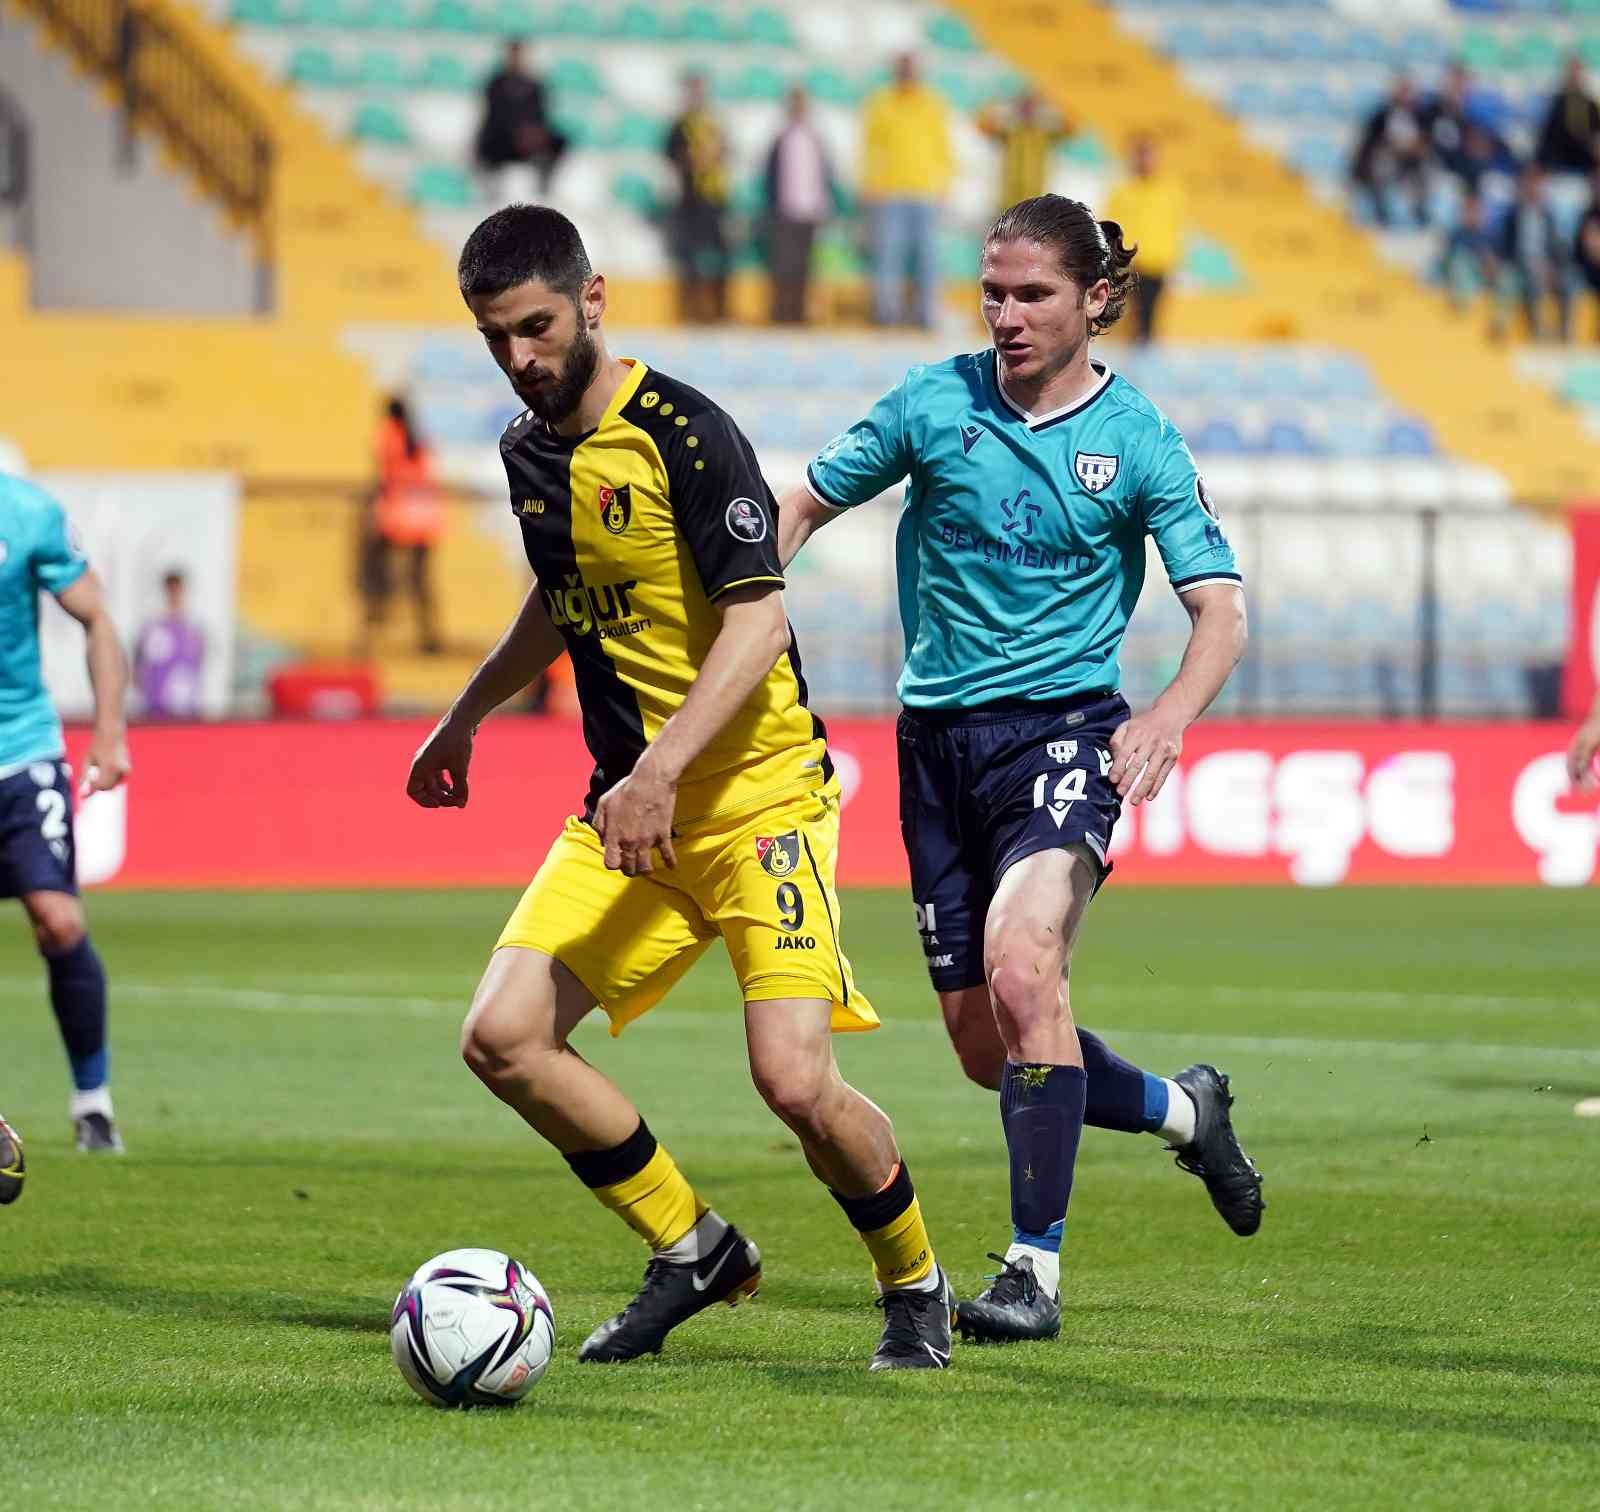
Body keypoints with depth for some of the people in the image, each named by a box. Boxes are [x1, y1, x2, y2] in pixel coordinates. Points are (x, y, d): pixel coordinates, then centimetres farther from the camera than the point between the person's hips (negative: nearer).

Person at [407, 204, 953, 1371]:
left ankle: (916, 1288, 8)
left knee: (794, 1078, -19)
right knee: (502, 1039, -7)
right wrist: (466, 717, 32)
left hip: (759, 798, -7)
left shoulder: (684, 433, -15)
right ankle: (694, 1251, 11)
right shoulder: (527, 451, 9)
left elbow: (760, 619, -20)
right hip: (627, 808, 7)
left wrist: (660, 769, -28)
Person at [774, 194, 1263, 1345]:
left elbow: (1222, 611, -7)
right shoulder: (935, 403, 1)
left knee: (1019, 965, -28)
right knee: (988, 1051, 7)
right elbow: (806, 506, 11)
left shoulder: (1138, 440, -4)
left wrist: (1167, 719, -26)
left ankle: (1036, 1270, -19)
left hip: (1064, 727, -4)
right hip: (939, 737, 4)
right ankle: (1183, 1109, 37)